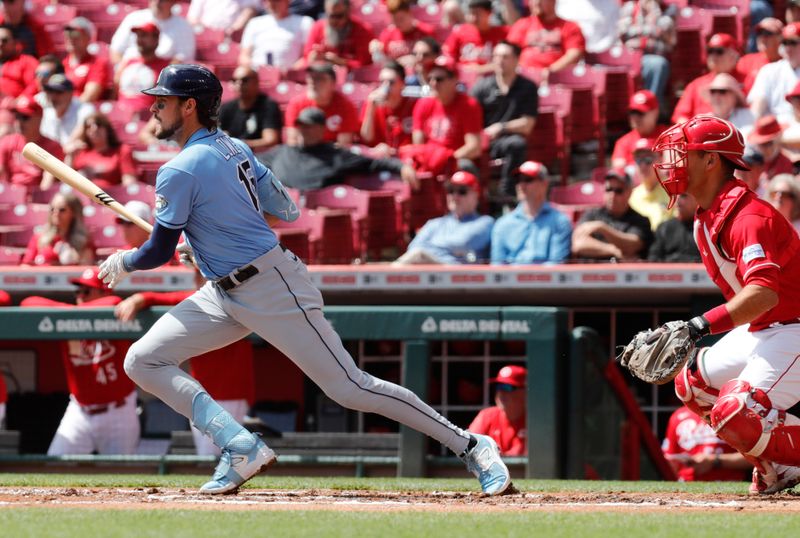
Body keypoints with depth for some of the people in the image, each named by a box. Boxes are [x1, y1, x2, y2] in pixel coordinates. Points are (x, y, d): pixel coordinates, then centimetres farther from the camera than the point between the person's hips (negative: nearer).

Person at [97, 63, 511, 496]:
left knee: (349, 387, -7)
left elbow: (159, 253, -13)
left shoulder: (179, 171, -18)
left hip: (274, 290, -10)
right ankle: (240, 448, -7)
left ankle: (470, 446, 0)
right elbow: (285, 211, 14)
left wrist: (122, 263, 8)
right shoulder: (234, 148, 8)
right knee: (143, 361, 1)